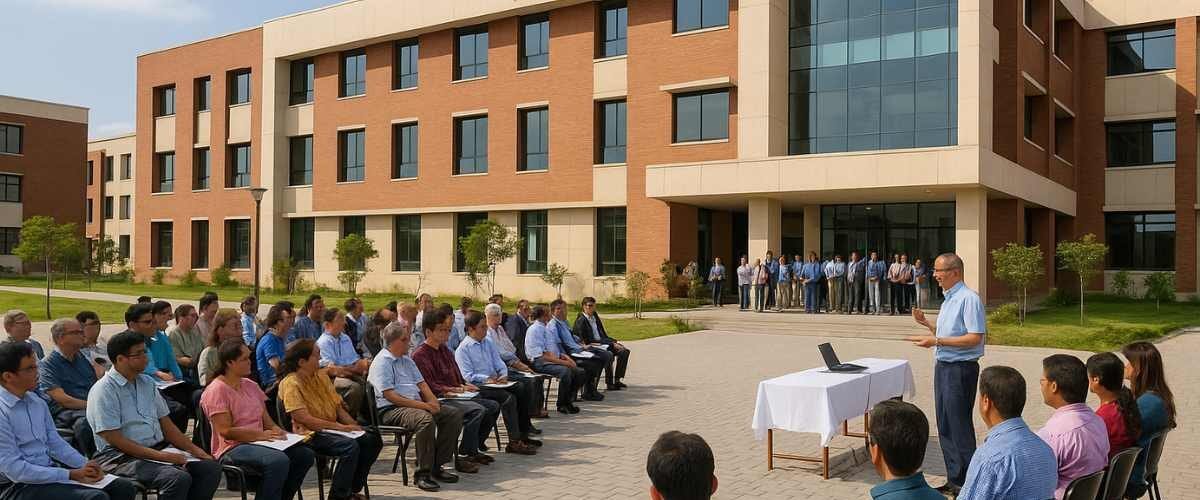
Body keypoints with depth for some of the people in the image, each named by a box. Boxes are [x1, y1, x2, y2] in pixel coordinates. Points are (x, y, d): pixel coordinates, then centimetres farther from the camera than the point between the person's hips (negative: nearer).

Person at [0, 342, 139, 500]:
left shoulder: (37, 402, 7)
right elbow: (14, 470, -19)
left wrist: (85, 465, -3)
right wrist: (71, 475, -18)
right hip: (19, 487, -7)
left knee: (124, 487, -4)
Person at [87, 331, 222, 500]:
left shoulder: (148, 383, 14)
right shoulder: (103, 391, -9)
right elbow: (114, 439, -15)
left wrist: (196, 451, 3)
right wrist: (161, 456, -21)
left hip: (160, 447, 7)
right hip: (122, 456, -7)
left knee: (210, 467, -13)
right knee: (178, 478, -31)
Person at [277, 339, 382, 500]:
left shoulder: (321, 377, 14)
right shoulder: (291, 384, -11)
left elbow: (338, 407, 15)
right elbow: (304, 419, -19)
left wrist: (354, 426, -3)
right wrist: (340, 427, -19)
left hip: (331, 430, 8)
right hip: (310, 433, -8)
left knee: (372, 440, -6)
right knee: (350, 446, -30)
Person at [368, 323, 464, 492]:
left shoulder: (407, 360, 22)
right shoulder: (382, 362, -6)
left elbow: (422, 384, 20)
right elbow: (390, 396, -16)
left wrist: (432, 402, -2)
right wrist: (422, 405, -19)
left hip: (417, 404, 9)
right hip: (391, 409, -9)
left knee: (455, 413, -7)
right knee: (425, 419, -36)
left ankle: (437, 465, -5)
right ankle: (422, 473, -25)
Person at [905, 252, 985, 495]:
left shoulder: (968, 298, -16)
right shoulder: (948, 300, 14)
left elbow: (974, 338, -22)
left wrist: (936, 341, -22)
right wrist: (926, 324, 7)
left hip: (960, 370, -10)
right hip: (943, 366, 10)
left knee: (960, 428, -2)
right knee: (945, 427, 14)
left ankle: (966, 483, 9)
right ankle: (954, 480, 24)